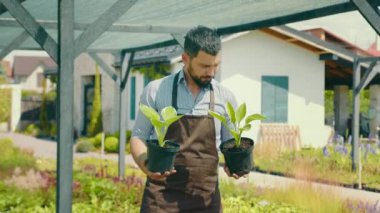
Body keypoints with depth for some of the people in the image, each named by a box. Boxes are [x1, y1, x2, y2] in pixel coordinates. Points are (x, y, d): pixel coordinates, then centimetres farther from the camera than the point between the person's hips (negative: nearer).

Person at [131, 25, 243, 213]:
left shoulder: (225, 98, 6)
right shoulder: (156, 91, 1)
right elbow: (138, 136, 5)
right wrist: (145, 165, -16)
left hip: (206, 197, 2)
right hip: (162, 195, -2)